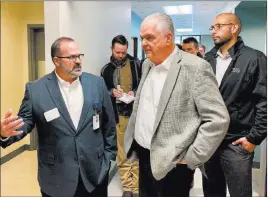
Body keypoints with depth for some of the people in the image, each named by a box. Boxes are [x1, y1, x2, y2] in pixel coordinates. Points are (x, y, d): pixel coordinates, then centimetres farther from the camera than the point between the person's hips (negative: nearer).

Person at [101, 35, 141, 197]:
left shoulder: (136, 64, -1)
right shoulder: (106, 69, 8)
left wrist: (135, 92, -16)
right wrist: (111, 92, -8)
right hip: (117, 115, 3)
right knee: (122, 152, 9)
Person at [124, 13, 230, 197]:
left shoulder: (195, 67, -16)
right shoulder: (147, 64, 6)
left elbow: (219, 119, -18)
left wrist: (191, 159, -15)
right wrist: (131, 143, 12)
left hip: (171, 164, -6)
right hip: (143, 155, 7)